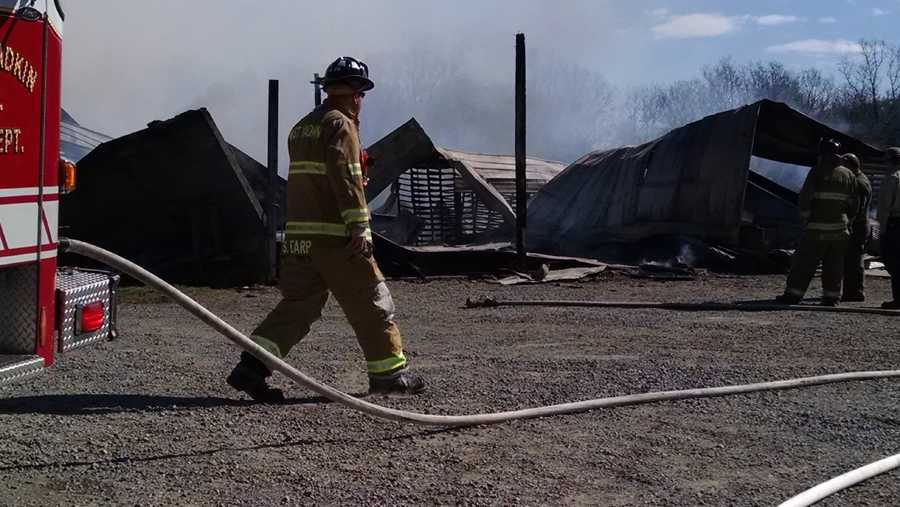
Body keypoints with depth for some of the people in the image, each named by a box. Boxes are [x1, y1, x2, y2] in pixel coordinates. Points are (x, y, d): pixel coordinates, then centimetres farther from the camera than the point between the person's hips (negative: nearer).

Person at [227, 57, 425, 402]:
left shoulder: (301, 127, 19)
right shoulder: (340, 124, -7)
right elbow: (346, 177, -18)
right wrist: (359, 227, -21)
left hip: (298, 234, 8)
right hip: (334, 236, -8)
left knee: (298, 303, 9)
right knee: (370, 301, 4)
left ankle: (252, 365, -2)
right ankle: (388, 371, 13)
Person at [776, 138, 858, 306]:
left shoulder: (818, 171, -5)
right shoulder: (848, 174, 11)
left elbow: (805, 196, -10)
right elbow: (853, 204, 12)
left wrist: (806, 216, 1)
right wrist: (847, 221, 20)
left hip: (818, 228, -5)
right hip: (840, 228, 5)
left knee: (805, 262, -3)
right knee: (834, 264, 8)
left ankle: (793, 294, -5)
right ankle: (831, 297, 7)